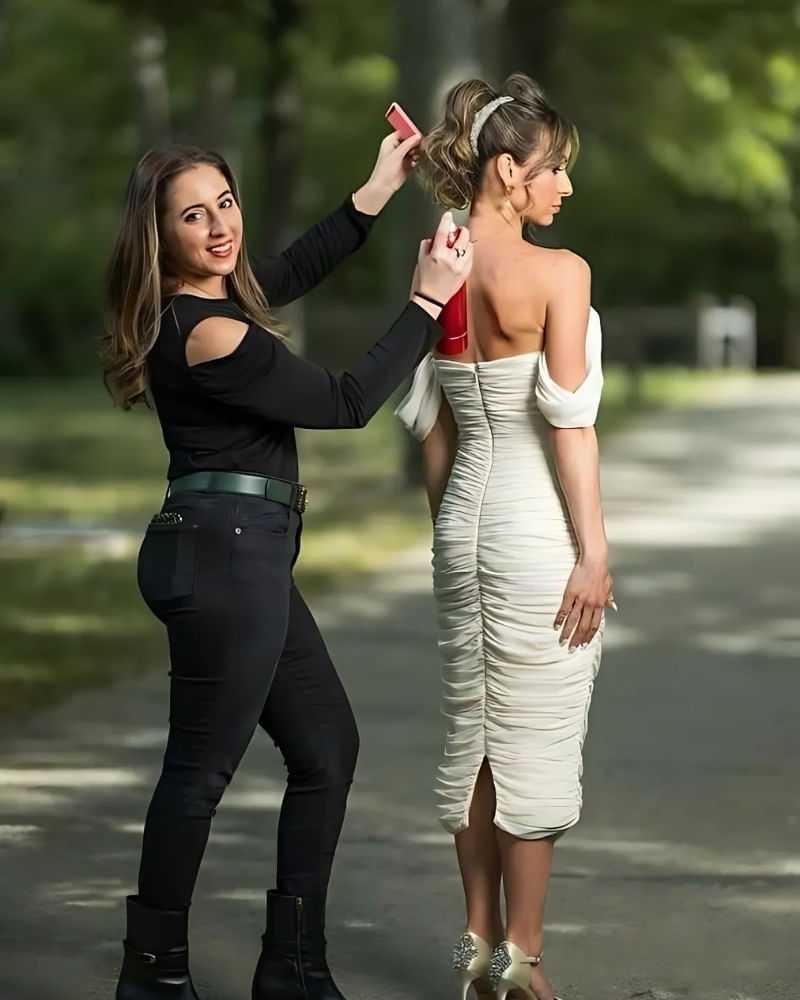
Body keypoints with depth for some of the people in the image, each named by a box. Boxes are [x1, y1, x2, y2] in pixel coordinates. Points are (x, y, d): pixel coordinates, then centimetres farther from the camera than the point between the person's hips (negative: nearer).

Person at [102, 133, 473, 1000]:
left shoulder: (208, 302, 9)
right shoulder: (209, 335, -20)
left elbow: (297, 269, 30)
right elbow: (348, 402, -13)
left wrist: (378, 191, 25)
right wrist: (427, 301, -7)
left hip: (240, 555, 10)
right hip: (225, 553, -10)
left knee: (326, 747, 15)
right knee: (202, 769, -2)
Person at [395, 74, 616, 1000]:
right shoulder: (558, 273, -14)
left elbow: (432, 427, 10)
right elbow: (568, 420, -16)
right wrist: (594, 551, -13)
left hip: (465, 518, 6)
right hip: (540, 524, -6)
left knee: (471, 731, 13)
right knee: (536, 741, 1)